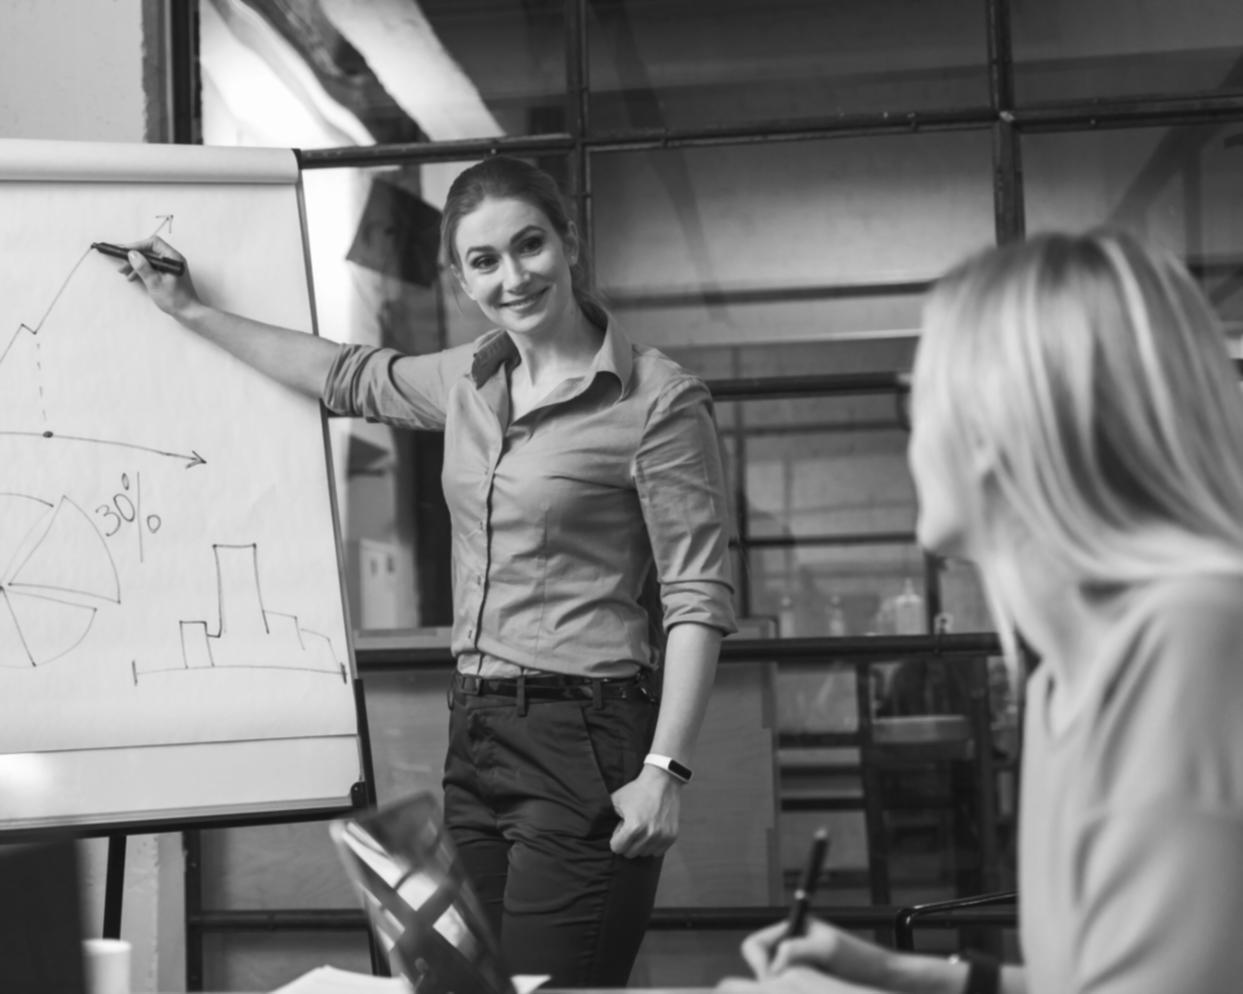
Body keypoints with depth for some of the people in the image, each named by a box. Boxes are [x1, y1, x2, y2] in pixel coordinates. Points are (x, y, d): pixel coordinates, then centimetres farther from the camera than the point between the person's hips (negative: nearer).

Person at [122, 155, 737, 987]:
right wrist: (191, 310, 34)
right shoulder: (468, 381, 12)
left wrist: (665, 770, -16)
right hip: (474, 734, 7)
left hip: (584, 740, -6)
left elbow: (700, 597, -9)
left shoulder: (660, 400, -7)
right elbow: (348, 376, 30)